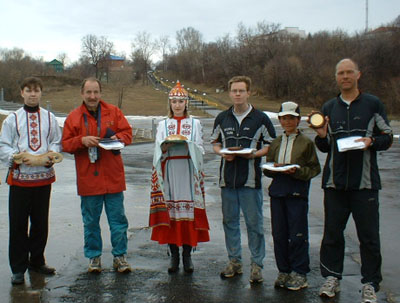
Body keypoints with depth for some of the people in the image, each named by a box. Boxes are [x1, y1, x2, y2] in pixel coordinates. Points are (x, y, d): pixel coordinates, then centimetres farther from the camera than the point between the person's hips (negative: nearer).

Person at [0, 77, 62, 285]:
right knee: (18, 224, 2)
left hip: (44, 176, 2)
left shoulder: (49, 118, 5)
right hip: (19, 177, -2)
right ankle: (18, 268, 13)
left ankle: (36, 261, 29)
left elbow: (57, 142, 10)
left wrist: (51, 155, -10)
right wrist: (17, 157, -17)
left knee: (41, 223, 12)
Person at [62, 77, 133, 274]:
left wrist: (118, 138, -15)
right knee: (90, 221, 9)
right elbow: (66, 145, 2)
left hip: (113, 177, 0)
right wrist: (82, 140, -16)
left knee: (118, 219, 5)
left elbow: (127, 132, 6)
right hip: (88, 178, 0)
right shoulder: (74, 117, 3)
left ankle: (120, 256, 18)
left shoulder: (113, 112, 4)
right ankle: (94, 257, 24)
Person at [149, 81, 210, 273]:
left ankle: (187, 255, 6)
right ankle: (174, 255, 10)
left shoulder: (195, 124, 10)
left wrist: (187, 143, -17)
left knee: (189, 210, -4)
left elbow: (200, 149, 2)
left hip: (188, 171, -1)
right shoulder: (163, 125, 13)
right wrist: (166, 144, -17)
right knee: (169, 209, -2)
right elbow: (158, 151, 5)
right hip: (169, 172, 1)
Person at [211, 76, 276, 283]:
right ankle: (234, 261, 23)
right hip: (227, 177, 4)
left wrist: (255, 153, -14)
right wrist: (222, 153, -5)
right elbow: (215, 143, 17)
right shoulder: (222, 118, 10)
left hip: (251, 179, -4)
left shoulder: (261, 118, 0)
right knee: (229, 220, 11)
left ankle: (257, 264, 11)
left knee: (254, 222, 0)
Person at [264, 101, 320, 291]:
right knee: (279, 235, 8)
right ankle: (284, 271, 20)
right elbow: (266, 169, 15)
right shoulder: (275, 143, 14)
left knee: (297, 236, -2)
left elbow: (314, 169, -2)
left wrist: (296, 171, -16)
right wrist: (274, 169, -6)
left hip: (297, 192, -4)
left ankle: (299, 274, 10)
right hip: (277, 191, 4)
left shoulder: (306, 142, 1)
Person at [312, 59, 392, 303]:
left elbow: (388, 138, 6)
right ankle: (332, 277, 21)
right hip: (335, 181, 3)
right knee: (332, 232, 8)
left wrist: (371, 141, -13)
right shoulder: (329, 107, 13)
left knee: (369, 235, 1)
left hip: (365, 181, -3)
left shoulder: (373, 104, 4)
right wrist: (322, 136, -6)